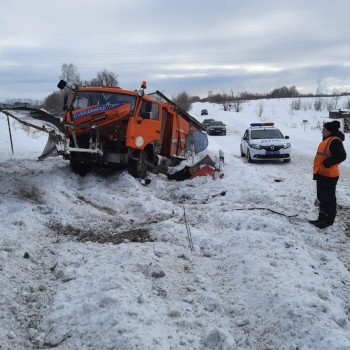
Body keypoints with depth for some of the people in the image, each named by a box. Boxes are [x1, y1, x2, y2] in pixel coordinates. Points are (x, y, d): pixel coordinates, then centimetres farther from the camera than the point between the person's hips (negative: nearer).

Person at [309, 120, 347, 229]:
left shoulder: (335, 141, -16)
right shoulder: (327, 140, 16)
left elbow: (341, 156, -26)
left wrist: (327, 163, -24)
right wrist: (317, 172, 20)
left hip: (328, 175, -10)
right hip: (322, 174, 10)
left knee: (328, 198, -2)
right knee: (322, 197, 16)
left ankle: (328, 220, 6)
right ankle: (322, 218, 25)